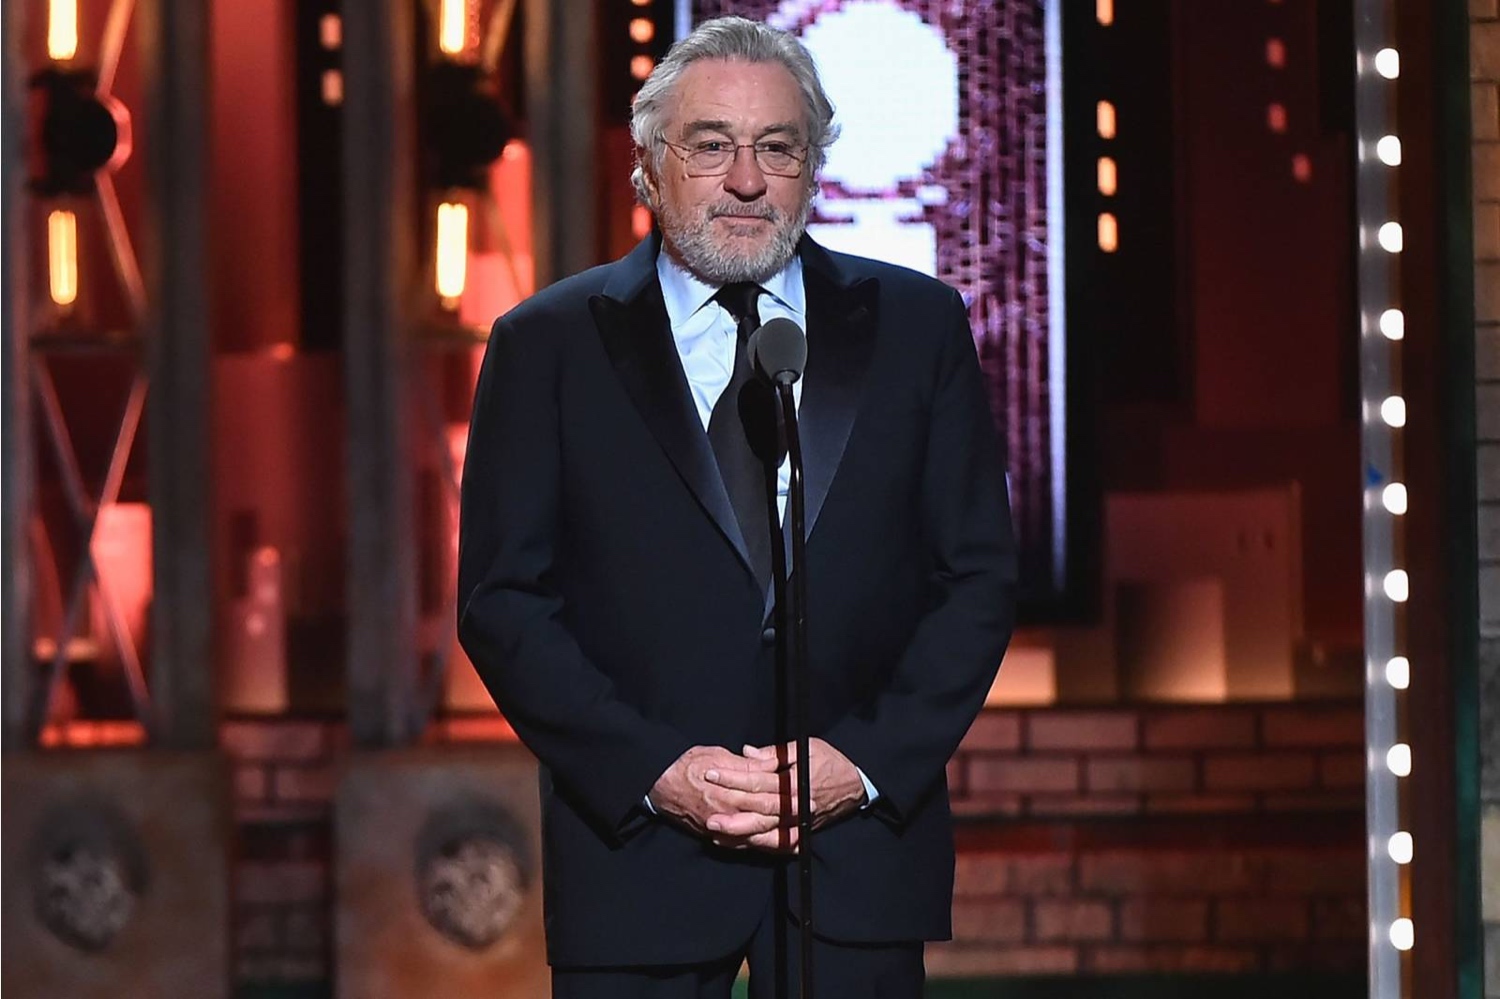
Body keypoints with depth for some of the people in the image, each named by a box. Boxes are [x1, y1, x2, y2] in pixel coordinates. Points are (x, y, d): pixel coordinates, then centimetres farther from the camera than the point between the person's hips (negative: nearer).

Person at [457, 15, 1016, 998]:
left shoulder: (917, 326, 7)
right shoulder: (549, 345, 4)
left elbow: (979, 576, 5)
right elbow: (502, 600, 0)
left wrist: (863, 764, -8)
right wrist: (651, 769, -12)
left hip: (862, 841, 1)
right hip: (635, 857, -1)